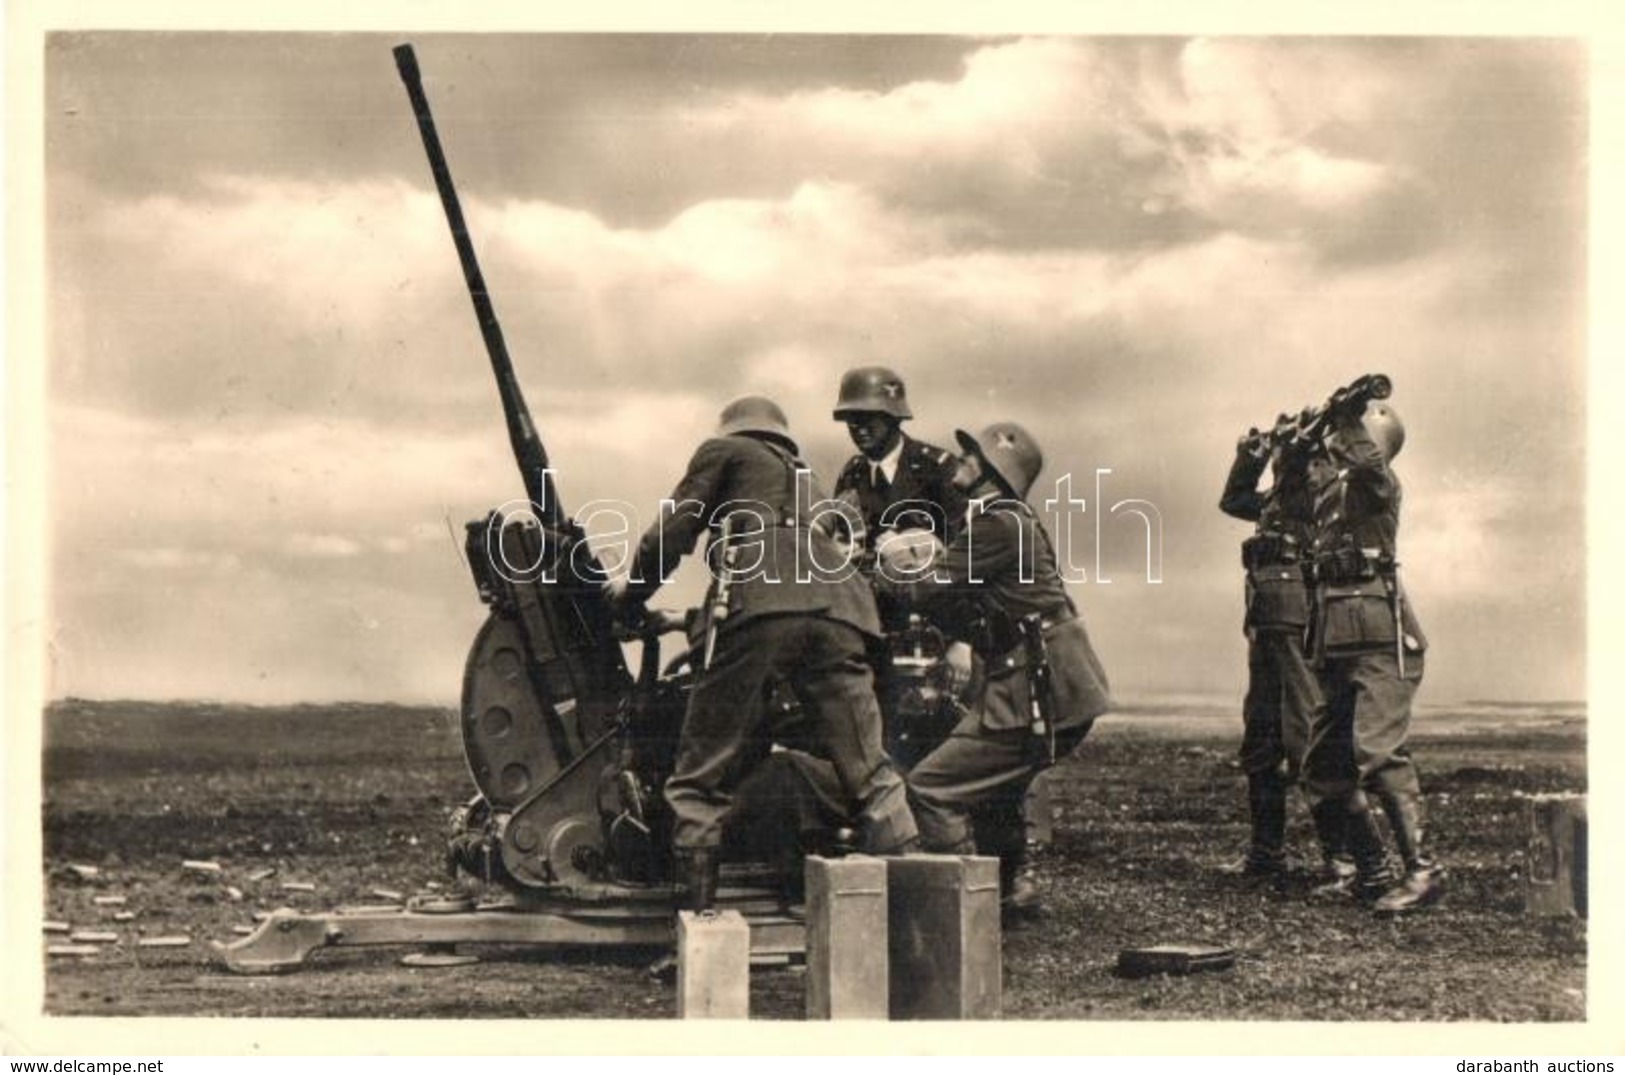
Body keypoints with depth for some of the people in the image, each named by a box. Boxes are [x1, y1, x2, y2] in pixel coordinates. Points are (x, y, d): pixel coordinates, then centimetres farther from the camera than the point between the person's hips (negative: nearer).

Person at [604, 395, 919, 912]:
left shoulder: (725, 451, 23)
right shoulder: (806, 480, 40)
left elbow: (673, 530, 15)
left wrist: (631, 588, 32)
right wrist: (696, 618, 50)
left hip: (760, 605, -5)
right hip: (836, 611, 5)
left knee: (701, 777, 2)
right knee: (868, 773, 1)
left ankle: (693, 913, -1)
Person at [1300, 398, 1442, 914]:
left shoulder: (1373, 479, -3)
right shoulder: (1325, 478, 19)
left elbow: (1368, 459, -28)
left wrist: (1349, 418, -12)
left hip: (1380, 638, -9)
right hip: (1338, 641, 9)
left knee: (1378, 750, -19)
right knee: (1324, 765, 9)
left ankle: (1421, 869, -18)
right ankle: (1372, 868, 19)